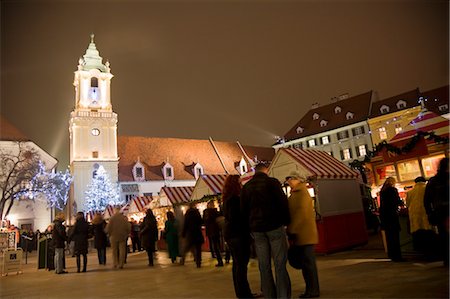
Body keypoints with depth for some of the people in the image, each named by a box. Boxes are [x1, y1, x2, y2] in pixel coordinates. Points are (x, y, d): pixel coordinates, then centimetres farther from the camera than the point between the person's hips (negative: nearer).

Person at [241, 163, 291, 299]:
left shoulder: (246, 187, 11)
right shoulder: (272, 182, -1)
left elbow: (243, 210, 12)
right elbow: (283, 203, -5)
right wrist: (286, 221, 6)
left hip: (257, 230, 4)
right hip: (275, 227, -3)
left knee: (264, 266, 8)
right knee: (280, 264, 0)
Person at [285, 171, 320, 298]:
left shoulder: (302, 193, -10)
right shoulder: (295, 194, 20)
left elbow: (301, 214, -19)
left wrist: (291, 230, -17)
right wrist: (291, 231, 16)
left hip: (305, 234, -9)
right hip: (300, 235, 9)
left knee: (308, 262, -3)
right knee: (306, 262, 12)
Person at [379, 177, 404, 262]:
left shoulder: (382, 191, 11)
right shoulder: (393, 190, -9)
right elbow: (398, 201, -11)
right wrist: (401, 203, 12)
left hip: (384, 215, 7)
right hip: (392, 215, -7)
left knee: (389, 236, 14)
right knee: (395, 236, -2)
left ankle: (391, 255, 24)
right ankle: (396, 256, -1)